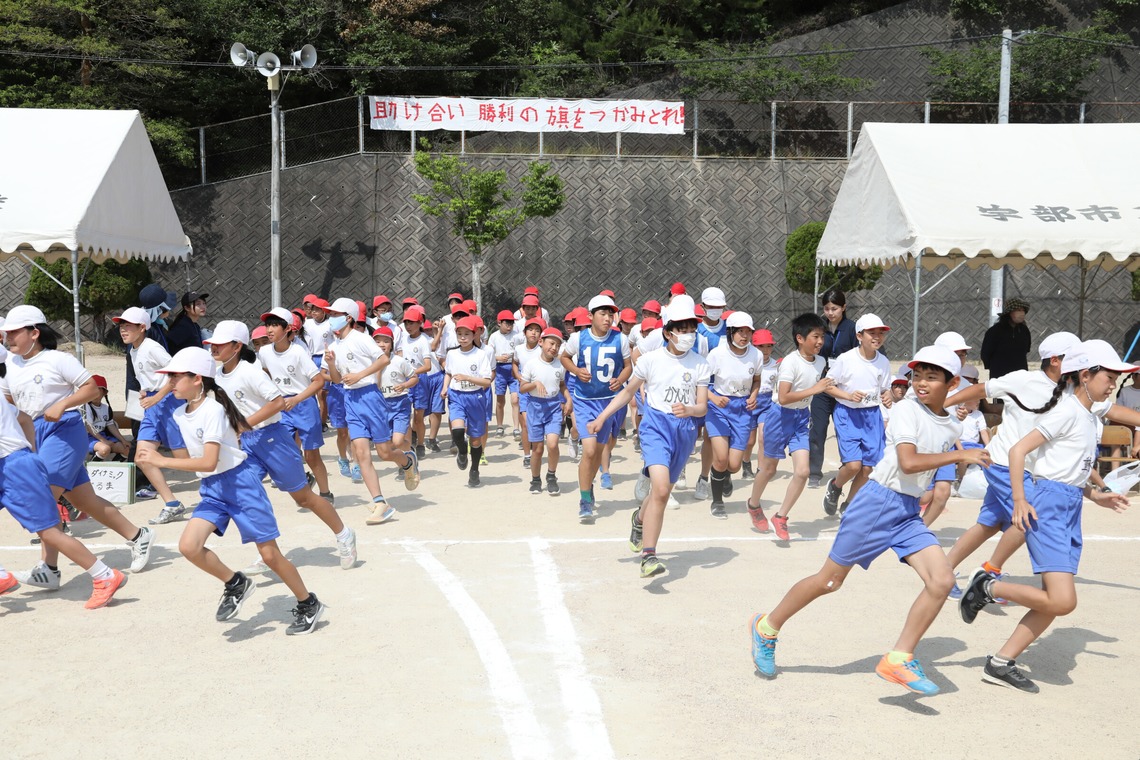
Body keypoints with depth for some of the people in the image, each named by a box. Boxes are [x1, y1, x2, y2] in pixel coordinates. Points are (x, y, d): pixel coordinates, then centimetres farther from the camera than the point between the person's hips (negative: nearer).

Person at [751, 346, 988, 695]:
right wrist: (959, 455, -21)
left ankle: (898, 659, -2)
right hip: (877, 502, -6)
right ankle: (766, 627, 21)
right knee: (830, 580, 2)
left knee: (942, 580, -12)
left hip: (909, 512, 6)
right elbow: (908, 462, -25)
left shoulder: (953, 427, 8)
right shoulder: (906, 410, -12)